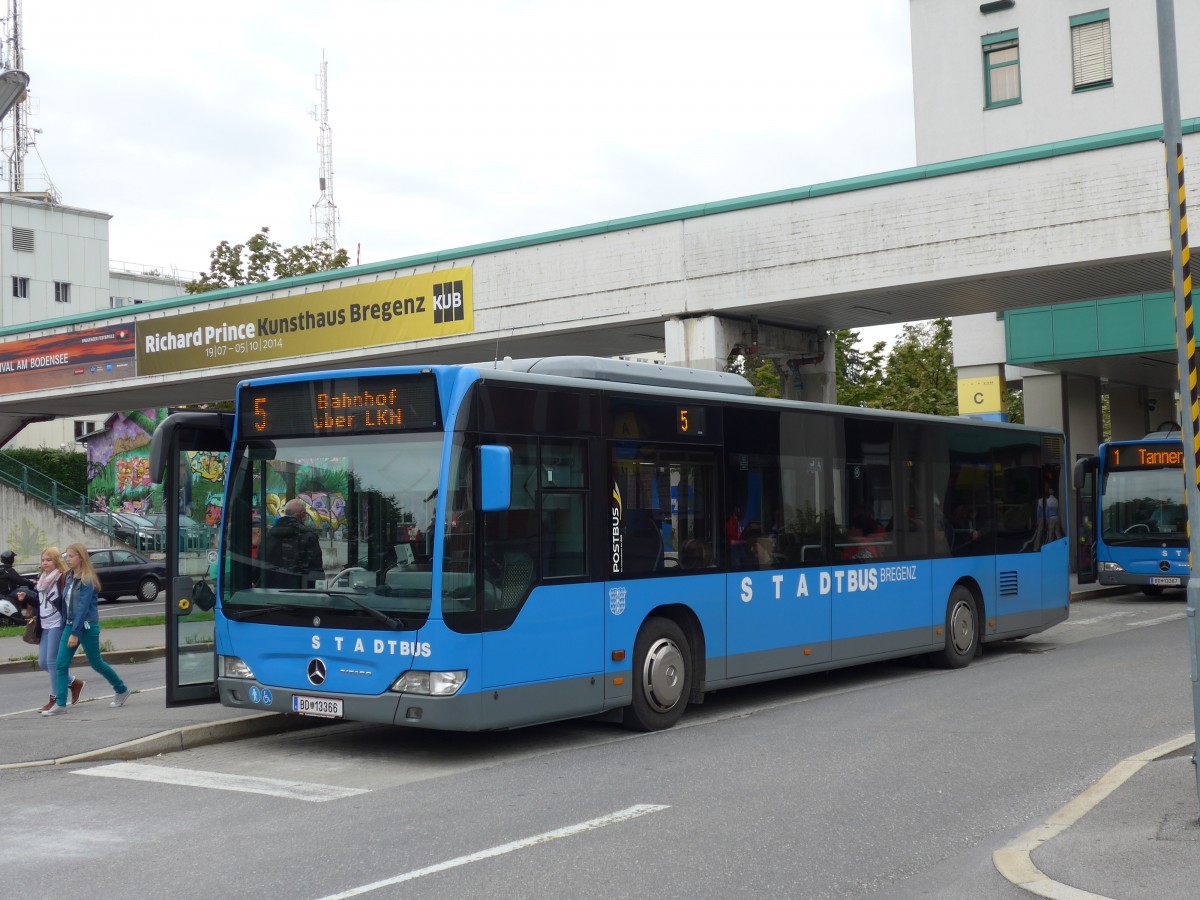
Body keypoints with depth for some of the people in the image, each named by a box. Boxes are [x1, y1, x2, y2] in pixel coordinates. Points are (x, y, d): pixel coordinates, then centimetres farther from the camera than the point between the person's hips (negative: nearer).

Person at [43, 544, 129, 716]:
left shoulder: (87, 580, -16)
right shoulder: (69, 577, 8)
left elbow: (83, 607, -20)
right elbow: (67, 603, 12)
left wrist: (75, 633, -22)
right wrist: (69, 629, 8)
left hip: (87, 626, -7)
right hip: (70, 624, 7)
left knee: (96, 663, 7)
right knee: (61, 664, -3)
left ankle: (121, 690, 25)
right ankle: (60, 704, -2)